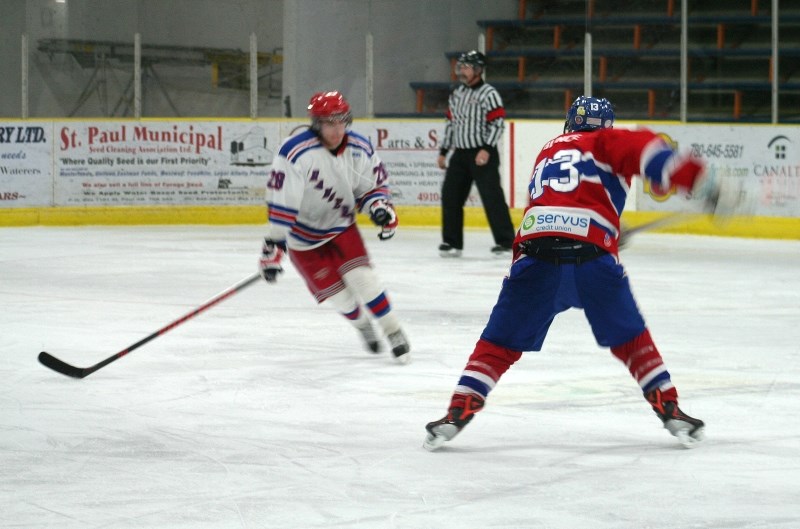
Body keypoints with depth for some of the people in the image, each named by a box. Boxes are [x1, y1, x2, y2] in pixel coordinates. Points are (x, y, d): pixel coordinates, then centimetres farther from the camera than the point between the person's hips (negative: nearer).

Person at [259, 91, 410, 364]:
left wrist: (380, 208, -17)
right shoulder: (296, 153, -30)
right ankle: (362, 324, 27)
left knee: (361, 277, -14)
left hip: (342, 227, 3)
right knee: (337, 294, -4)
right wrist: (273, 247, -29)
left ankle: (394, 333, 0)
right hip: (304, 237, -3)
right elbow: (280, 206, -28)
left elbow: (373, 186, 4)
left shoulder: (360, 149, -13)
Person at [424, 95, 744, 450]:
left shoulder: (547, 152, 32)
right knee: (630, 339, 17)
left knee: (500, 343, 12)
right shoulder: (606, 143, 17)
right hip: (592, 252, -2)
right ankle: (669, 410, 14)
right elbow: (645, 150, -3)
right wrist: (699, 182, -6)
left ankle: (458, 412, 1)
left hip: (535, 253, 2)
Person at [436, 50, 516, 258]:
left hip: (482, 155, -7)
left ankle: (506, 241, -5)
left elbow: (497, 124, -14)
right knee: (450, 196, 3)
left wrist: (486, 150, -23)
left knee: (492, 197, -10)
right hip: (460, 154, 7)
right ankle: (452, 242, 10)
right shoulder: (457, 94, 15)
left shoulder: (488, 93, -9)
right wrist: (443, 152, 18)